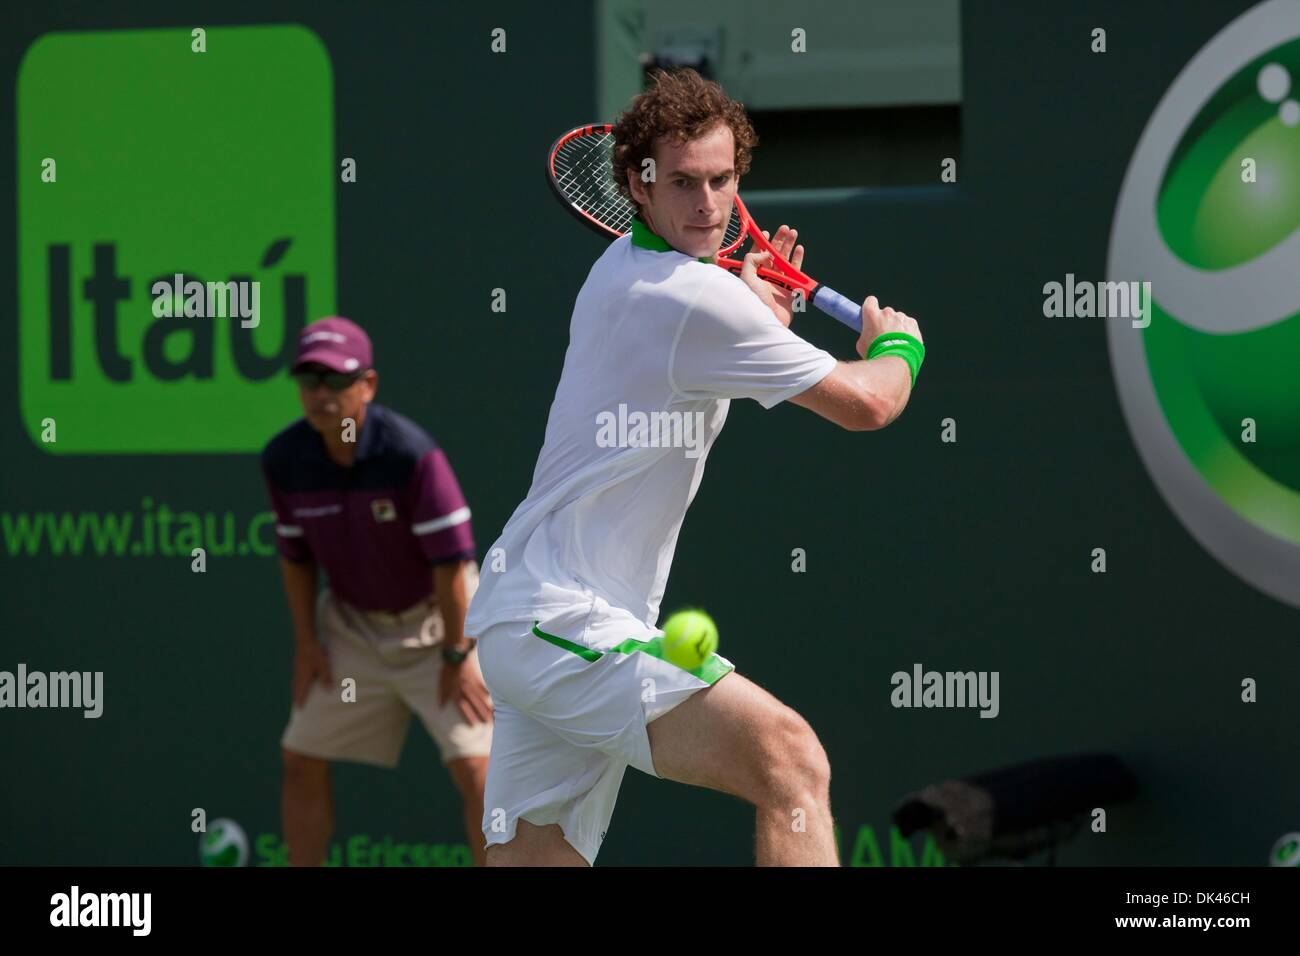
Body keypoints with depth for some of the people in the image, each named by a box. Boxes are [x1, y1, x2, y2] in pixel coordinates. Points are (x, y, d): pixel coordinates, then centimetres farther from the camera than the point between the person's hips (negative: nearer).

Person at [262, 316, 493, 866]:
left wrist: (455, 654, -19)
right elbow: (295, 553, 6)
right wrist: (306, 641, 3)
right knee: (301, 759, 7)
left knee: (474, 767, -15)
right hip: (352, 624, 5)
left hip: (433, 621, -5)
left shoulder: (410, 454, -26)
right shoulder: (284, 460, -10)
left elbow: (451, 558, -22)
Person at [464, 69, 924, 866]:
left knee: (534, 858, 8)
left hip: (526, 623, 10)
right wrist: (898, 343, 13)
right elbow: (866, 404, -7)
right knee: (789, 759, -23)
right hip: (564, 624, -10)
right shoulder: (698, 299, -14)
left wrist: (760, 312, 25)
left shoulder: (619, 266, 15)